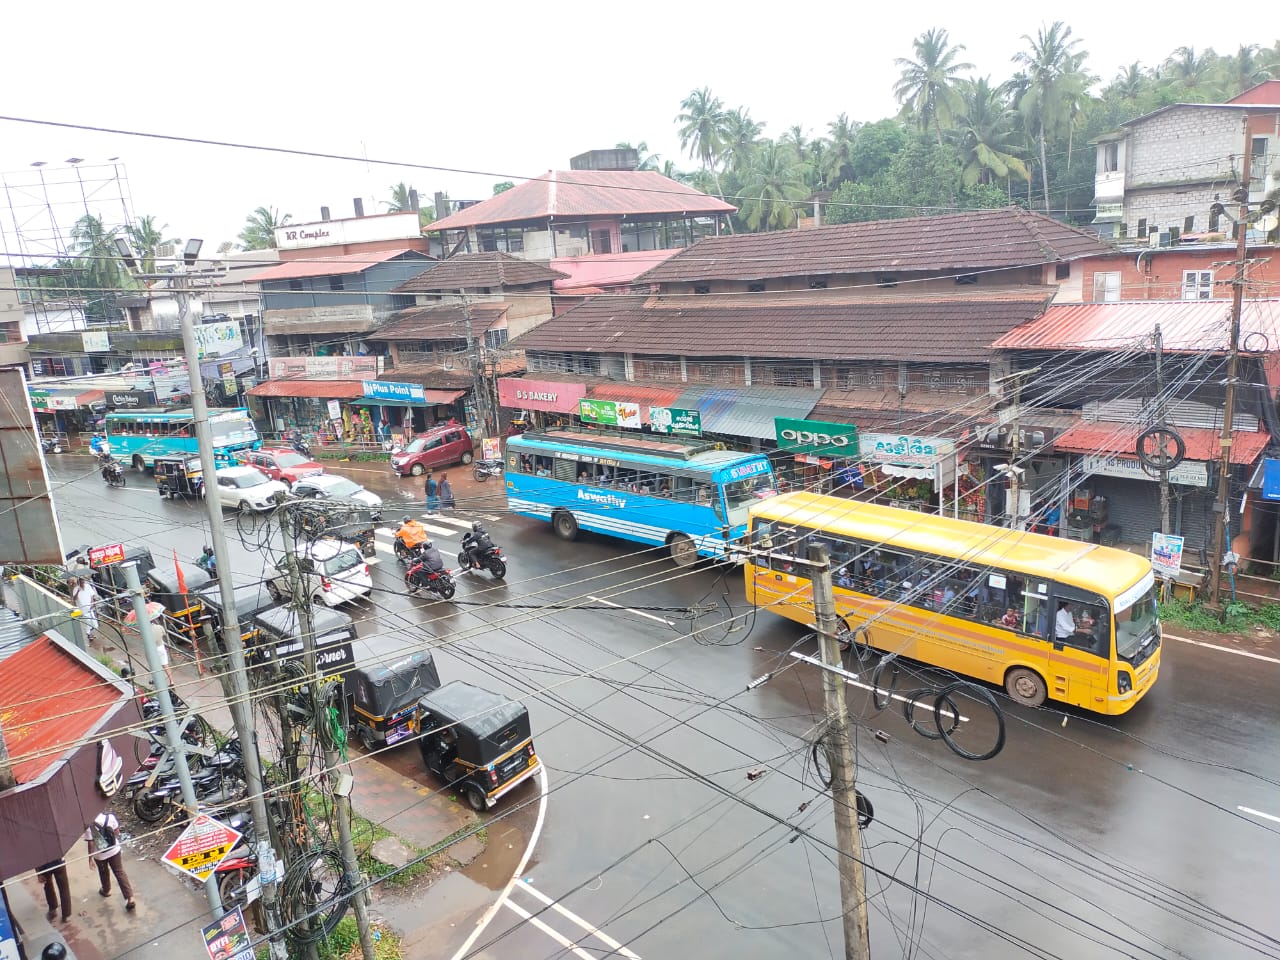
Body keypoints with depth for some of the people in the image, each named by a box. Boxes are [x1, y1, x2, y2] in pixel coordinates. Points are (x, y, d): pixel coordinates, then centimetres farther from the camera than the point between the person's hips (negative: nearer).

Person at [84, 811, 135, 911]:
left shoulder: (88, 825, -24)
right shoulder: (110, 816, -18)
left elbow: (90, 842, -19)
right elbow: (117, 832, -6)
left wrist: (90, 856, -5)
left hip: (99, 854, -2)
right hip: (114, 850, 2)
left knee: (104, 873, 25)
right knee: (120, 873, 9)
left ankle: (106, 891, 52)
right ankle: (130, 898, 3)